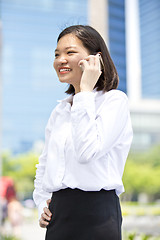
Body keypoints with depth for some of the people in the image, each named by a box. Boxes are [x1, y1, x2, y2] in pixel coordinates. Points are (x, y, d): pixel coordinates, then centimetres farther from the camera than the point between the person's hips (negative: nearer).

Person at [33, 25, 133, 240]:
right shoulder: (59, 111, 13)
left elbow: (87, 151, -21)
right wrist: (42, 204, 7)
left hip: (96, 214, -6)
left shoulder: (114, 99, -6)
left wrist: (86, 91, -15)